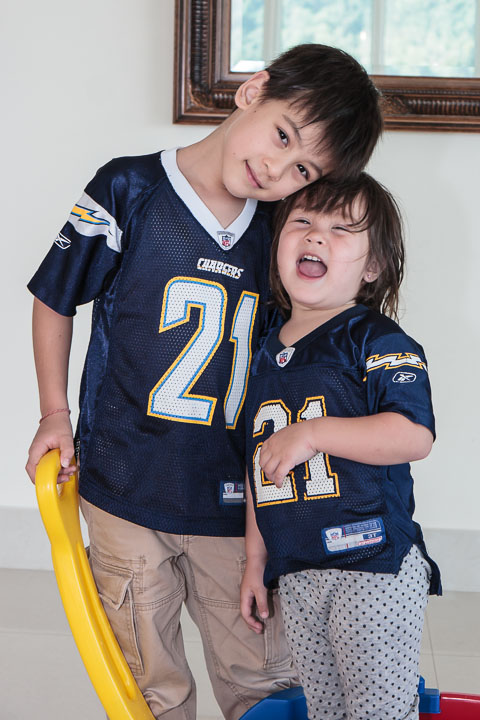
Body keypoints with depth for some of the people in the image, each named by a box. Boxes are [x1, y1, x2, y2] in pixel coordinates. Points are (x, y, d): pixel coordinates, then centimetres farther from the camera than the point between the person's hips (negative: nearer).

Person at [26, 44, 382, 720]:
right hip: (127, 490, -2)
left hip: (234, 503, 3)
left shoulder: (279, 236, 1)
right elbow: (55, 300, 3)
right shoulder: (130, 190, -8)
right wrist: (55, 414, 0)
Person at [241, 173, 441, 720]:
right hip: (294, 574, 7)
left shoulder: (376, 341, -8)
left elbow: (415, 435, -22)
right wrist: (255, 561, 17)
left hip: (374, 572, -6)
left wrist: (311, 433, -22)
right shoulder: (266, 355, 12)